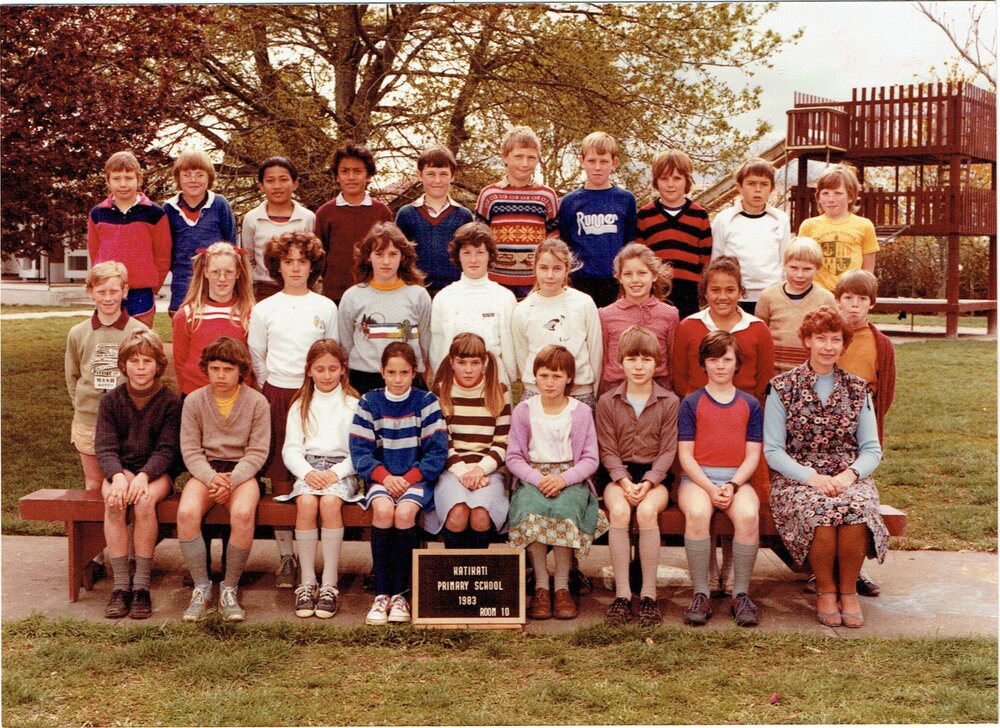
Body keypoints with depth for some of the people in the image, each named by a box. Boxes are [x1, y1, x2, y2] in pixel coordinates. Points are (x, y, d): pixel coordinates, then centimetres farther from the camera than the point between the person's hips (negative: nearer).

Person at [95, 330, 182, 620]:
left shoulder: (170, 402, -2)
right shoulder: (111, 400, 5)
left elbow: (167, 449, -8)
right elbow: (105, 447, -4)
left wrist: (144, 476, -26)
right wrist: (118, 476, -24)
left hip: (157, 471, -2)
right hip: (120, 469, 2)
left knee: (144, 501, -34)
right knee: (114, 500, -32)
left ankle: (141, 585, -24)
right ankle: (121, 585, -27)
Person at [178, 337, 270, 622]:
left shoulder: (257, 402, -1)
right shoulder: (194, 401, 3)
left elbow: (257, 452, -4)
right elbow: (190, 450, 0)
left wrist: (231, 481, -19)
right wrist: (211, 478, -19)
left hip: (242, 471, -1)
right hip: (204, 470, 2)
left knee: (243, 514, -34)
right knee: (186, 513, -30)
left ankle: (229, 589, -15)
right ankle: (202, 588, -14)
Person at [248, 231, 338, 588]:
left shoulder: (326, 307, 7)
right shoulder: (264, 309, 7)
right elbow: (256, 358, 12)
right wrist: (269, 392, 6)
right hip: (276, 396, 1)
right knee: (279, 478, 1)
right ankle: (285, 556, 10)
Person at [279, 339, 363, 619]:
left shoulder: (354, 404, 9)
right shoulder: (300, 405, 17)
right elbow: (291, 449, 9)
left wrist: (336, 472, -15)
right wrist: (307, 472, -11)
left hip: (343, 468, -2)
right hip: (308, 467, 2)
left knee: (330, 502, -34)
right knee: (306, 502, -31)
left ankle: (329, 584, -27)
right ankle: (306, 582, -24)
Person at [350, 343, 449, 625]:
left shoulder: (426, 402, 3)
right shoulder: (370, 403, 7)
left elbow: (438, 451, -1)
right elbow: (359, 451, 2)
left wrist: (410, 478, -12)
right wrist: (384, 476, -13)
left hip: (417, 477, -1)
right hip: (381, 477, 1)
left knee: (404, 512, -31)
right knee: (383, 509, -31)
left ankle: (400, 593, -17)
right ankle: (381, 594, -22)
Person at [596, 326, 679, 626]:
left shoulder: (670, 402, 3)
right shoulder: (607, 401, 4)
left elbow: (668, 451, -1)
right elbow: (608, 451, 1)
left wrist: (648, 482, -16)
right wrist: (625, 482, -16)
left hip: (655, 474, -1)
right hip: (619, 474, 1)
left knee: (647, 510, -33)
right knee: (618, 510, -32)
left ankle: (649, 595, -22)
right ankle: (622, 594, -26)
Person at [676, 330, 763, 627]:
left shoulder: (750, 404, 13)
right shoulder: (691, 403, 8)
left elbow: (753, 455, 7)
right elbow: (685, 454, 1)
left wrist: (733, 485, -11)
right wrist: (710, 488, -13)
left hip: (737, 478, 1)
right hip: (697, 477, -1)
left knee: (749, 515, -32)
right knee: (697, 513, -35)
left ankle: (741, 594, -17)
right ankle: (701, 594, -22)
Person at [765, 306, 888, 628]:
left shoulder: (857, 389, 11)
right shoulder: (782, 387, 3)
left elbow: (872, 449, 7)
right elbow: (772, 450, -2)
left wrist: (850, 474, -14)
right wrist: (811, 477, -16)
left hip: (848, 477, 2)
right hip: (796, 478, -2)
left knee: (858, 508, -32)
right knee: (818, 510, -34)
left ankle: (848, 589, -9)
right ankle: (825, 589, -10)